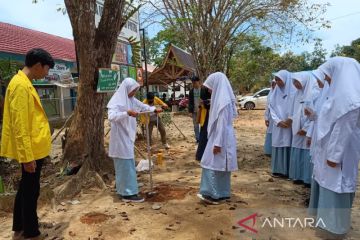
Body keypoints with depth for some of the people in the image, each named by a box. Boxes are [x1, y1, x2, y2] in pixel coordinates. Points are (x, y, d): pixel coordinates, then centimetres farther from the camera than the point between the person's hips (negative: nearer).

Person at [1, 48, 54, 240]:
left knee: (26, 189, 18)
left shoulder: (24, 83, 12)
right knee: (30, 191, 2)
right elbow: (19, 125, -23)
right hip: (31, 150, -10)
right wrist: (27, 156, -22)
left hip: (33, 148, 10)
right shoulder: (21, 85, -19)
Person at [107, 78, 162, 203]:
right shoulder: (116, 101, -17)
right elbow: (111, 116, -31)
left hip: (127, 136, 9)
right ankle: (129, 193, 3)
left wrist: (153, 109, 13)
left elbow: (142, 106, 24)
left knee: (125, 164, 15)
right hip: (120, 137, -9)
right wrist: (127, 113, -38)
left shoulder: (131, 99, 9)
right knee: (126, 164, -5)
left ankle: (123, 191, 26)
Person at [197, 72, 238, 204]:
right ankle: (222, 193, 26)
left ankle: (213, 195, 8)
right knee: (220, 166, 15)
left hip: (221, 139, -10)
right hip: (220, 137, 10)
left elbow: (222, 124, -23)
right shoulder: (220, 98, 10)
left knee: (212, 165, -2)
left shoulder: (223, 101, -20)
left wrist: (217, 143, -21)